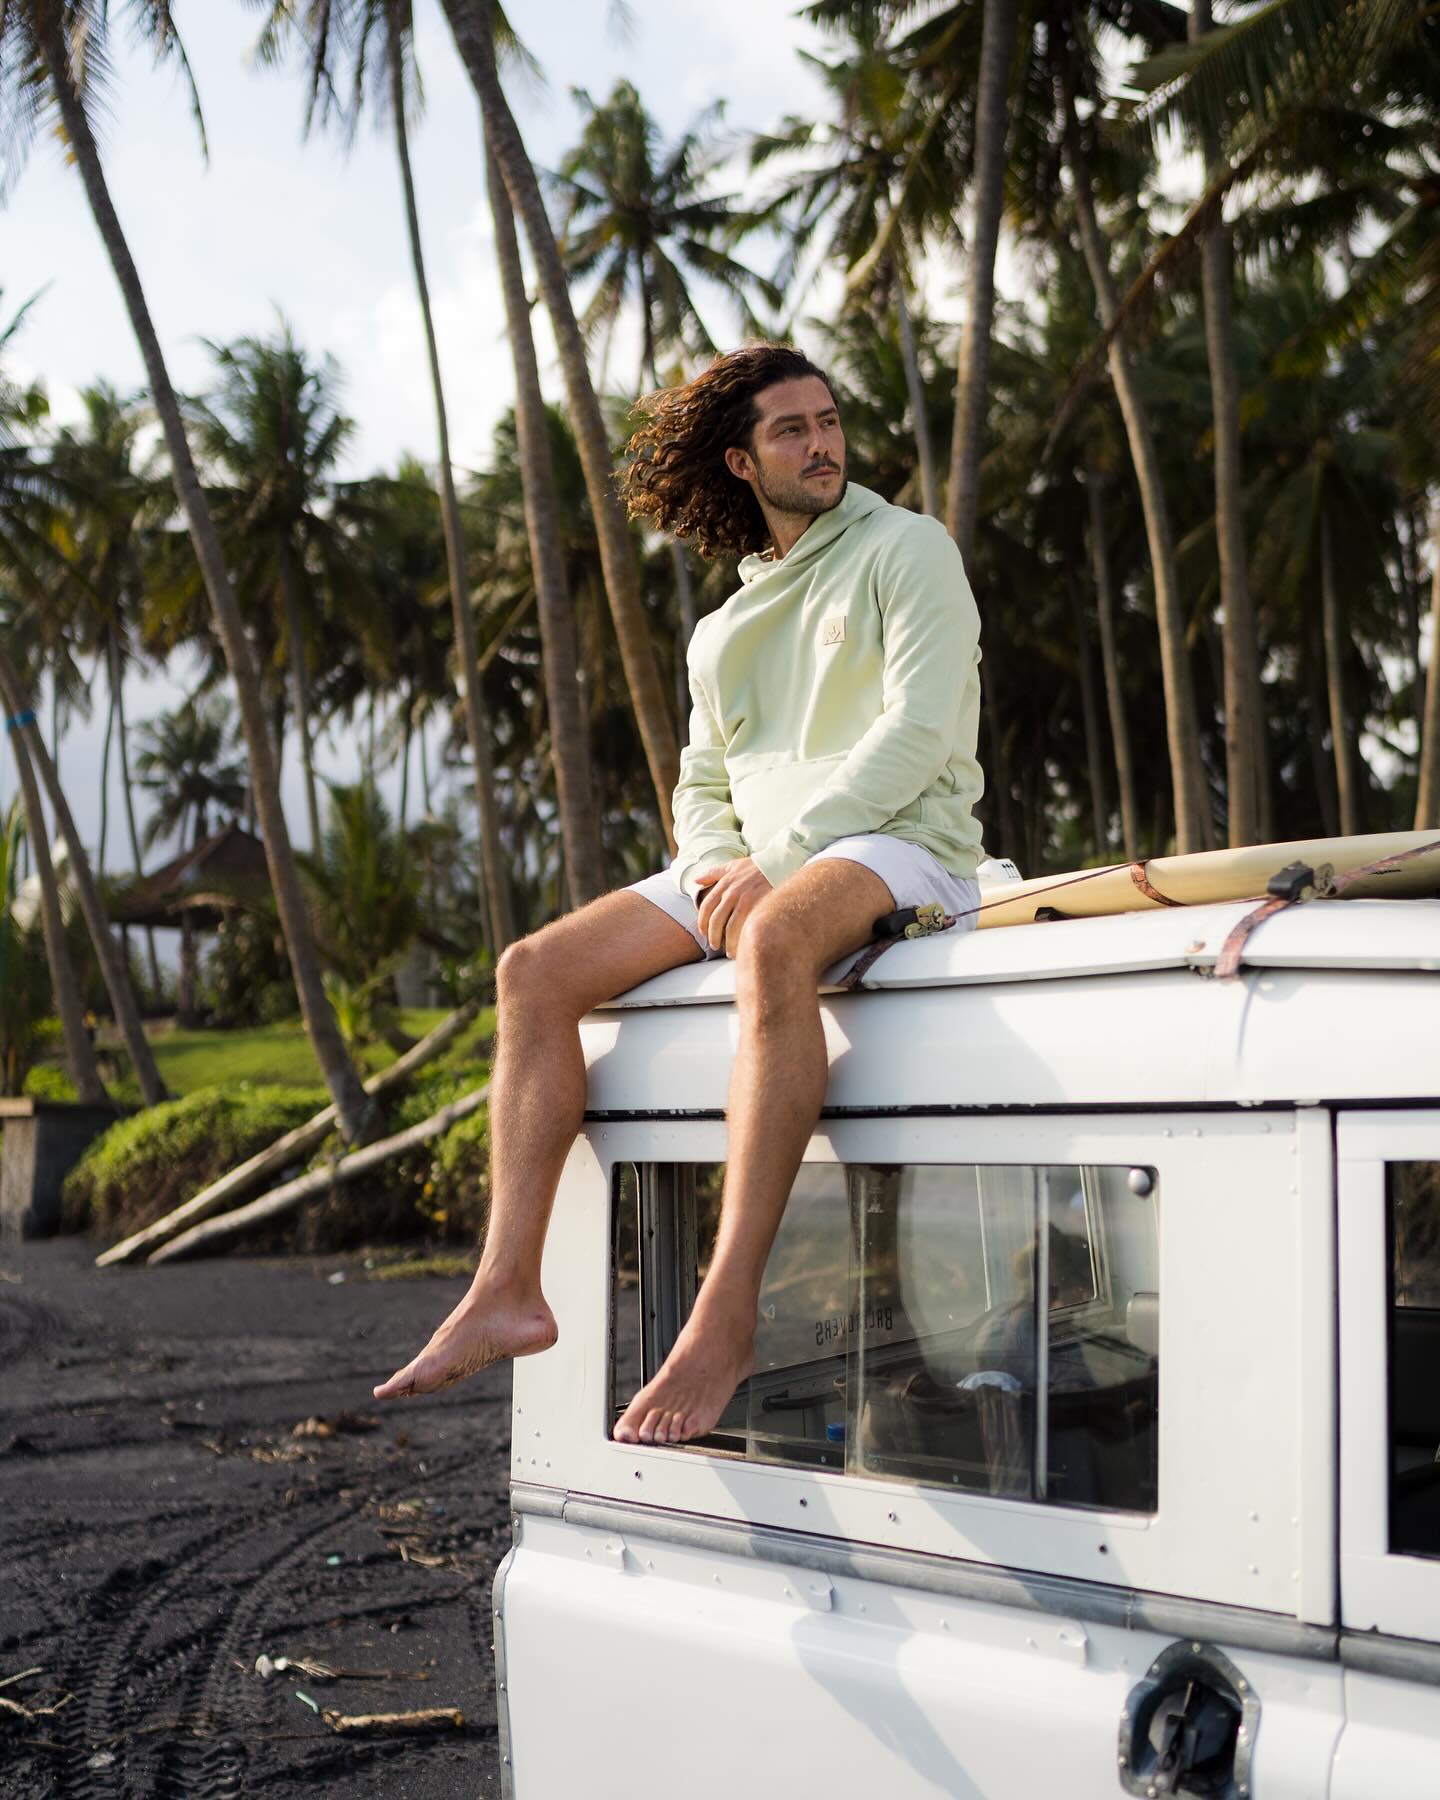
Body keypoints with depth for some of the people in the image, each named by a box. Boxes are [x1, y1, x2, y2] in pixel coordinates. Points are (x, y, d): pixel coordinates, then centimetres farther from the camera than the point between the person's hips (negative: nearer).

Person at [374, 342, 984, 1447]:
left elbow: (917, 736, -11)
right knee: (537, 971, -10)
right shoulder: (726, 631, 23)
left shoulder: (905, 549, 2)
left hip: (900, 847, -7)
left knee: (774, 943, -41)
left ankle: (726, 1318, -45)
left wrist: (774, 857, -16)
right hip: (751, 871, 7)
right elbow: (702, 785, 22)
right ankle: (510, 1291, -18)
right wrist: (714, 862, -3)